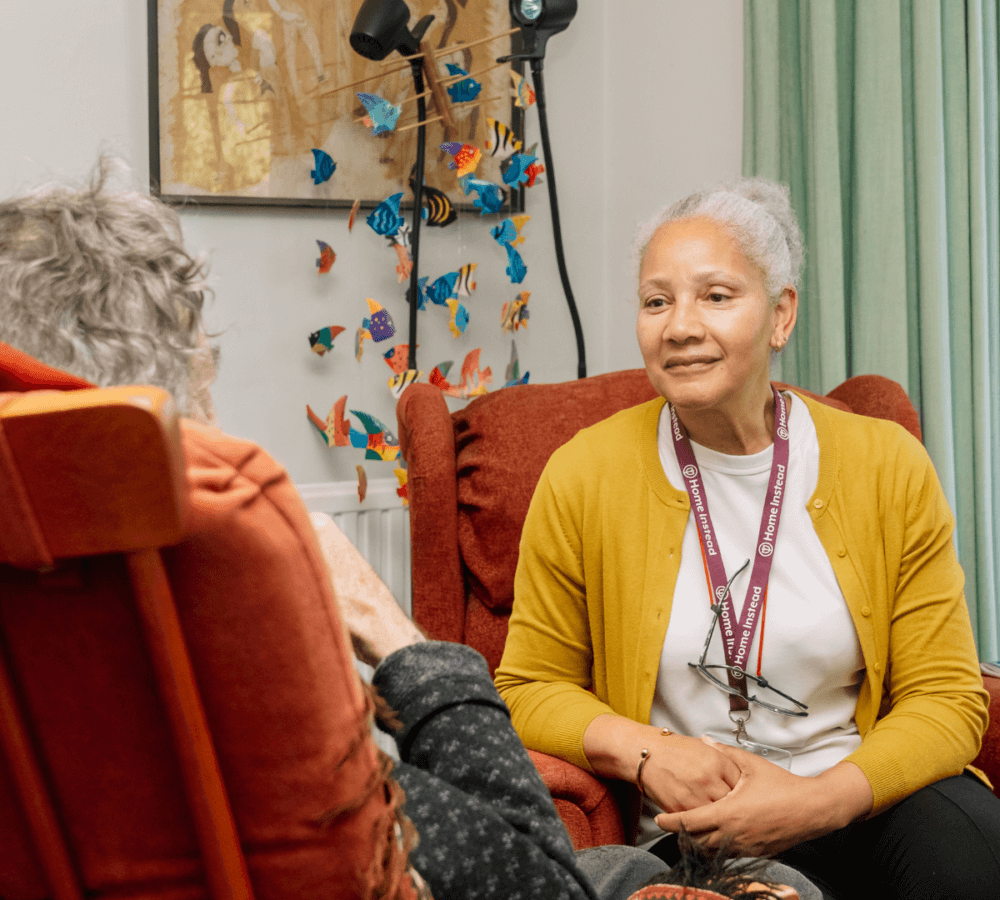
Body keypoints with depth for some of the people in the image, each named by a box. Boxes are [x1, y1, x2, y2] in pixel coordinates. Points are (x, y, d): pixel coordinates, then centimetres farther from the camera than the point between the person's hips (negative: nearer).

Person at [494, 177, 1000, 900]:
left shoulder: (889, 467, 1)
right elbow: (531, 689, 7)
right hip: (683, 834, -1)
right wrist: (646, 752, -14)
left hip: (862, 807, 2)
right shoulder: (583, 476, -2)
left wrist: (821, 799, -17)